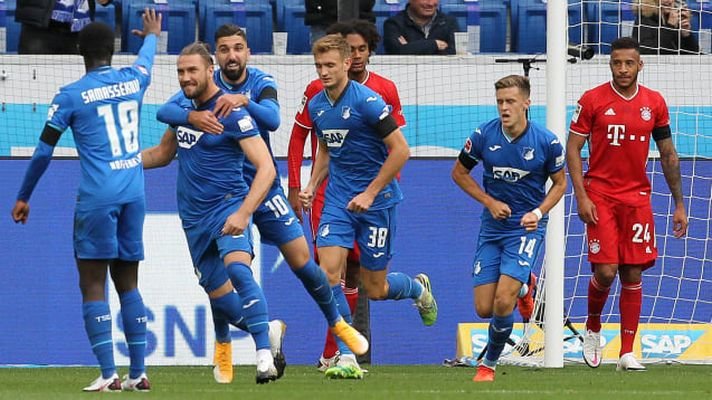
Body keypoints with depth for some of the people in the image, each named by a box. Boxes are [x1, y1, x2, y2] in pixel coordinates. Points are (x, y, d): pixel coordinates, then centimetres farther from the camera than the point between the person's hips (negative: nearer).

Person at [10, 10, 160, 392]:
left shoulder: (70, 96, -3)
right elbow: (146, 58, 35)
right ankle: (137, 373, 8)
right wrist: (151, 35, 58)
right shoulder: (132, 81, 9)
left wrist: (23, 198, 11)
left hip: (97, 199, -5)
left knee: (92, 285, -2)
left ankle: (108, 375, -12)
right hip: (133, 195, 5)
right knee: (127, 282, 12)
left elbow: (43, 151, 0)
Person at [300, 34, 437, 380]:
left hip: (376, 199, -5)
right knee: (328, 274, -14)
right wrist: (312, 186, 6)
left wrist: (370, 193, -16)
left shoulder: (366, 101, -17)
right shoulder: (316, 105, 4)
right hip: (338, 199, 5)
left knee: (375, 289, 3)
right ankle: (348, 357, -10)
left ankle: (419, 288, 39)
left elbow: (400, 150, -15)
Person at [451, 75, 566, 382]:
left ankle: (490, 363, 6)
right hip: (492, 227, 3)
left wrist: (538, 213, -12)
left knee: (503, 301, -18)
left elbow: (560, 183, 5)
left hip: (527, 227, -3)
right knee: (484, 308, 1)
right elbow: (459, 172, 7)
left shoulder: (547, 142, -11)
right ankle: (522, 286, 36)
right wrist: (490, 202, -5)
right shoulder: (484, 135, -7)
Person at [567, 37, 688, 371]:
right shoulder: (592, 100, -3)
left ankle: (627, 353, 4)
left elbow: (668, 154, 12)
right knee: (605, 271, -11)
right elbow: (572, 148, -1)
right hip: (600, 196, -3)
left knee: (633, 275, 0)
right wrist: (581, 196, -11)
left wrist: (679, 204, 9)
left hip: (637, 198, 3)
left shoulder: (654, 103, 5)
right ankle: (592, 328, 18)